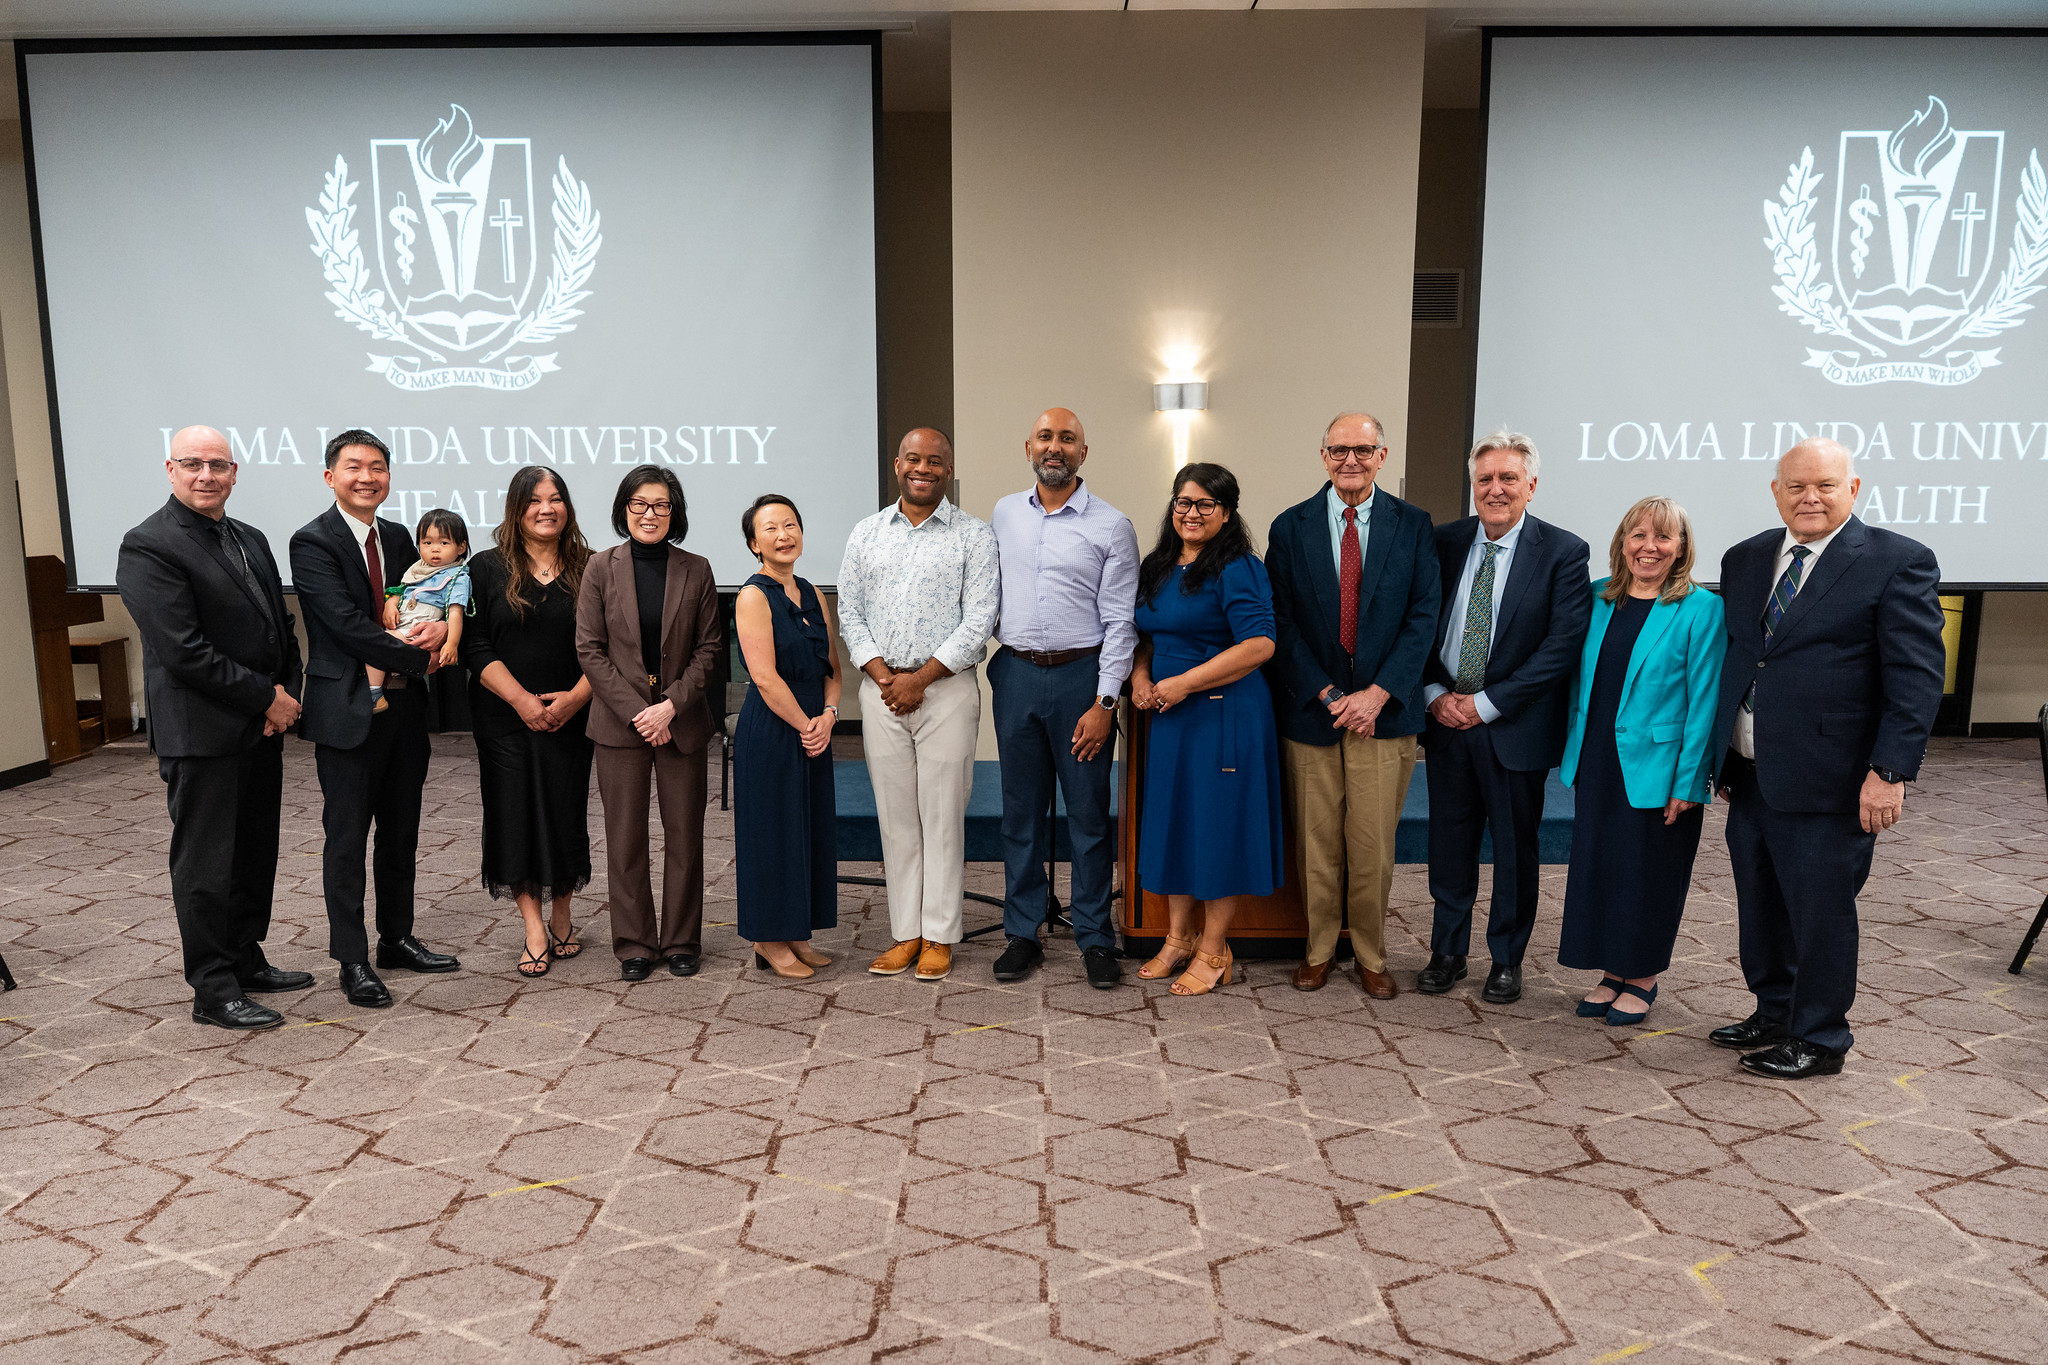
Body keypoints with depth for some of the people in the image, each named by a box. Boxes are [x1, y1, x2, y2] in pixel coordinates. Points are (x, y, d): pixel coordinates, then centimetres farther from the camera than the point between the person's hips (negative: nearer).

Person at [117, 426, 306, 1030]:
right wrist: (267, 698, -15)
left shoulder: (250, 540, 13)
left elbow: (281, 628, 16)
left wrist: (287, 695, -1)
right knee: (206, 865, 2)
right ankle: (213, 991, 12)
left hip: (261, 728, 8)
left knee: (256, 854, 17)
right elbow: (184, 651, -19)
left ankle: (247, 960, 31)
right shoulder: (148, 546, -13)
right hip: (203, 736, -8)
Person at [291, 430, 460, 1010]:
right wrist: (417, 658, -17)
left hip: (405, 707, 7)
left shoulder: (398, 538, 11)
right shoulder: (312, 542, -10)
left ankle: (397, 939, 29)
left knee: (401, 832, 15)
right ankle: (352, 960, 13)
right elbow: (347, 623, -19)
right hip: (349, 711, -6)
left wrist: (439, 626, -9)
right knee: (347, 837, 3)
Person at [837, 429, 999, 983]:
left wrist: (920, 678, -12)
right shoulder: (865, 535, 12)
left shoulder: (974, 536, 0)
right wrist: (880, 674, -6)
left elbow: (978, 621, -7)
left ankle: (939, 937, 10)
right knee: (895, 816, 7)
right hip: (881, 688, 3)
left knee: (943, 816, 0)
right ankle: (905, 932, 16)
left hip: (946, 688, -3)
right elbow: (849, 611, 9)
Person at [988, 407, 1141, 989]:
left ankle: (1094, 938, 15)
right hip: (1016, 674, 3)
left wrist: (1104, 703, -11)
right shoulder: (1003, 514, 9)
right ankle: (1022, 933, 21)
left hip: (1082, 676, -3)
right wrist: (994, 656, 12)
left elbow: (1119, 620, -6)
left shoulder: (1111, 525, -3)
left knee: (1089, 812, 4)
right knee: (1021, 810, 10)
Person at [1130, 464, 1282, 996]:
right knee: (1173, 819, 12)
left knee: (1218, 823, 0)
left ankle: (1214, 951, 12)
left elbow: (1259, 645, -20)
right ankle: (1179, 937, 26)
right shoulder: (1156, 568, 12)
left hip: (1224, 714, -7)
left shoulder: (1238, 570, -11)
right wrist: (1140, 674, 1)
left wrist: (1184, 683, -19)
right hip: (1168, 714, 7)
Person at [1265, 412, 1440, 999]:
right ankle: (1318, 948, 25)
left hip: (1384, 709, 0)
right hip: (1311, 709, 0)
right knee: (1316, 842, 8)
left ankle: (1372, 956, 21)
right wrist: (1328, 695, -9)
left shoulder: (1412, 525, 3)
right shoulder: (1290, 528, 3)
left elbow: (1423, 616, -2)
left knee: (1373, 845, 4)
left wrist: (1378, 693, -12)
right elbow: (1282, 624, -1)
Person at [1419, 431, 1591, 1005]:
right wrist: (1436, 694, -7)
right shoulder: (1444, 543, 4)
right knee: (1449, 843, 11)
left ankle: (1507, 959, 25)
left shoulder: (1563, 552, -6)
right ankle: (1447, 951, 26)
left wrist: (1487, 702, -15)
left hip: (1515, 726, -3)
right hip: (1446, 720, 3)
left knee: (1515, 847, 9)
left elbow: (1563, 644, -13)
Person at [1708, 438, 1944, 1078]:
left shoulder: (1900, 562, -7)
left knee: (1819, 913, 5)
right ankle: (1774, 1014, 35)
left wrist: (1890, 772, -17)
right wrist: (1718, 756, 14)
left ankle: (1818, 1040, 22)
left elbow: (1917, 676, -11)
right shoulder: (1744, 560, 10)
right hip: (1749, 779, 6)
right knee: (1760, 907, 17)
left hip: (1828, 784, -6)